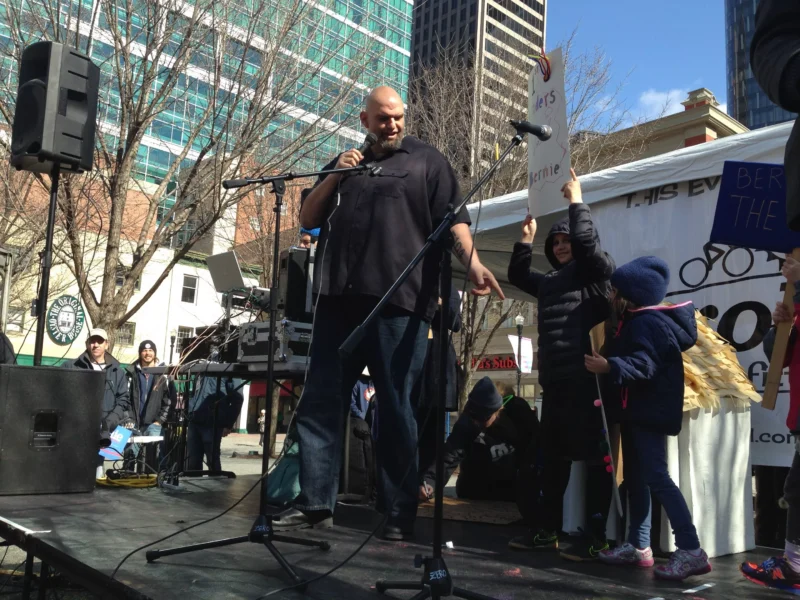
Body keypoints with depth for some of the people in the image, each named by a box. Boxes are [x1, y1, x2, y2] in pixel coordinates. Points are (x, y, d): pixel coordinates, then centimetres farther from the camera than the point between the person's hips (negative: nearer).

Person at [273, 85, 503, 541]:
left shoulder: (427, 161, 11)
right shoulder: (346, 164, 23)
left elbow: (453, 219, 0)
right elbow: (308, 219, 20)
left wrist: (473, 263, -19)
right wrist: (334, 176, 4)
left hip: (398, 301, -4)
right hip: (339, 298, 5)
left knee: (396, 409, -1)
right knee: (321, 402, 3)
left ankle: (400, 513, 7)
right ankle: (316, 502, 12)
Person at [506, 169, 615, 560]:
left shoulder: (596, 271, 3)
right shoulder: (550, 282, 22)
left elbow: (586, 241, -14)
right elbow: (517, 275, 31)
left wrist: (576, 201, -3)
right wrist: (527, 235, 26)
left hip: (587, 380, -8)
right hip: (554, 381, 8)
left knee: (593, 457, -4)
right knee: (552, 457, 12)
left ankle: (595, 537, 1)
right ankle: (547, 530, 21)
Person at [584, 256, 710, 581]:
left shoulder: (648, 322, -18)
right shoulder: (636, 321, 16)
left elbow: (645, 365, -32)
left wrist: (609, 366, -43)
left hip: (651, 411, -11)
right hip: (637, 410, 11)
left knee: (657, 478, -13)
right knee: (635, 477, 13)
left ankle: (691, 551, -10)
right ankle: (638, 546, 20)